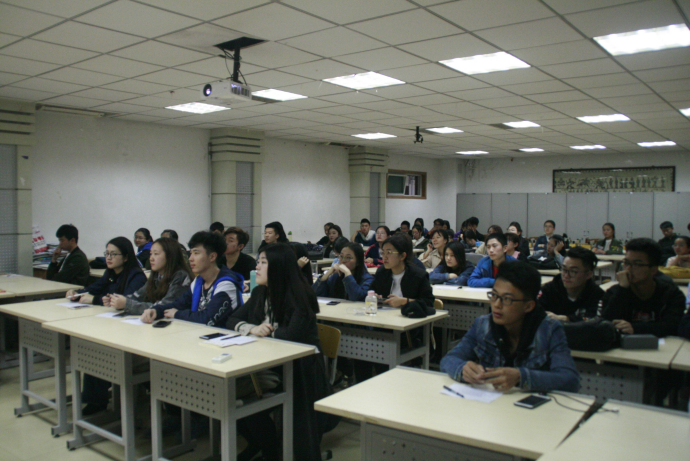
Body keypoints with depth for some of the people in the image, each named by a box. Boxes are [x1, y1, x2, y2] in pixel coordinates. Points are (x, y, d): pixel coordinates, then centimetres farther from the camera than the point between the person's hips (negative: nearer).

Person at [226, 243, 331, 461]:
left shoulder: (300, 296, -16)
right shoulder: (260, 292, 5)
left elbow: (292, 334, -28)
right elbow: (231, 321, 5)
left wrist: (267, 331, -11)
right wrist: (252, 329, -15)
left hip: (301, 368, -6)